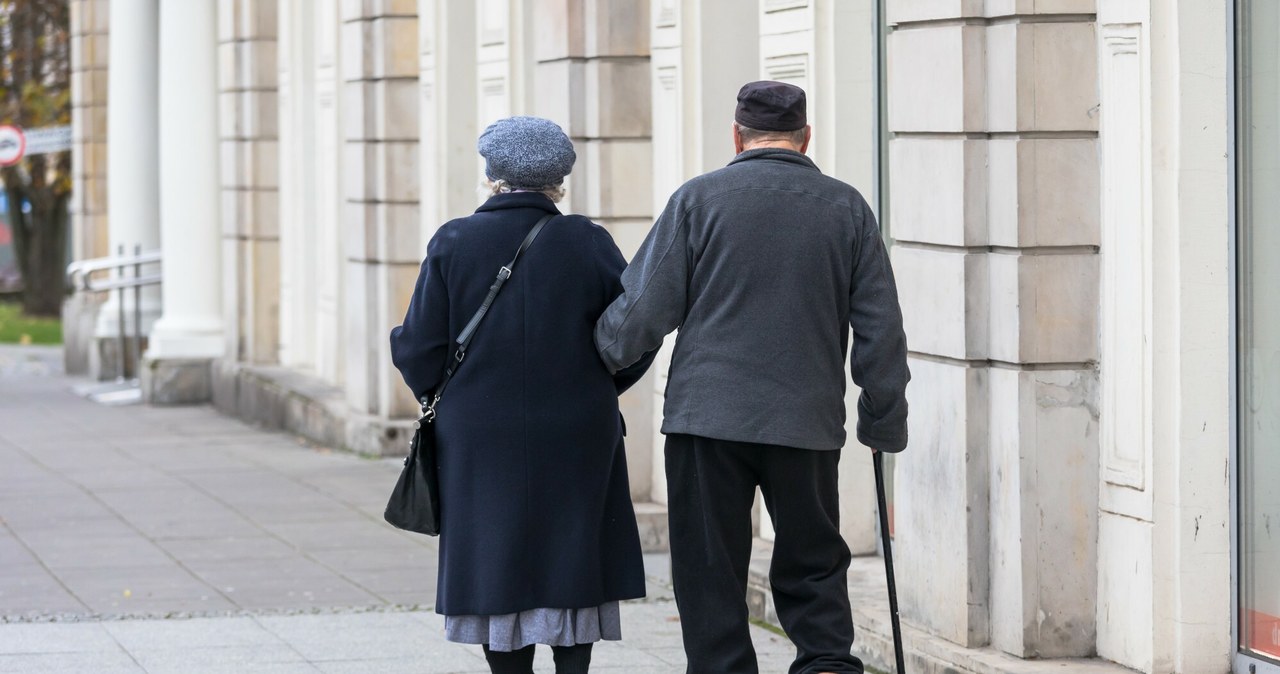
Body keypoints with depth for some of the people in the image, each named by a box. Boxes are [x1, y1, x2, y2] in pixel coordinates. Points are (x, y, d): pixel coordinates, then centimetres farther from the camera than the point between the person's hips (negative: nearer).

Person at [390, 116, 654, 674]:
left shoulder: (453, 244, -6)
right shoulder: (588, 244, -4)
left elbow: (418, 350, -6)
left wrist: (445, 398, 14)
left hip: (481, 439, 0)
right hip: (577, 440, 0)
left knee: (497, 565, 7)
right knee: (572, 564, 9)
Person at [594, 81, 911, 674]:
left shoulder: (698, 199, -1)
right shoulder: (847, 209, 5)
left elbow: (644, 310, -1)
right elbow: (881, 332, 7)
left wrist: (595, 359, 16)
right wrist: (884, 423, 17)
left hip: (709, 422, -2)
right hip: (808, 423, 2)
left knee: (710, 579, 5)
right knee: (812, 568, 13)